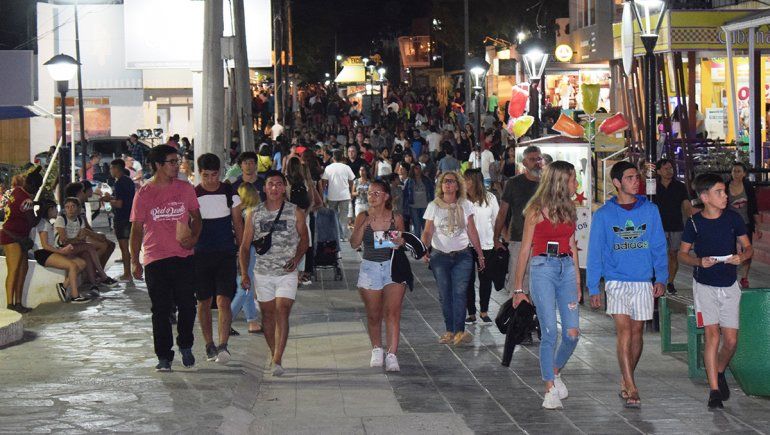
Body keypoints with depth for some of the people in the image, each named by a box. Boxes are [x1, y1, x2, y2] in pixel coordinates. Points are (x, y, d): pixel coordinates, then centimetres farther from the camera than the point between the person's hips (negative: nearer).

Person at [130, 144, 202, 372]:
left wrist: (193, 238, -6)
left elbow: (196, 217, 14)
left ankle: (185, 346, 25)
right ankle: (164, 357, 10)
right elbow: (136, 229, 5)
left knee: (187, 305, 2)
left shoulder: (185, 189, 6)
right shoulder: (143, 194, 1)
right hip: (155, 259, -1)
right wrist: (134, 261, 1)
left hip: (184, 257, 2)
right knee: (161, 310, 2)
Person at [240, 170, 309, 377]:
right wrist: (244, 273, -1)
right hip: (262, 272, 2)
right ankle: (274, 356, 21)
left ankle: (277, 361, -20)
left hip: (287, 272, -2)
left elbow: (304, 239, 12)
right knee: (267, 314, 7)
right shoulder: (254, 214, 4)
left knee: (282, 312, -14)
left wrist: (297, 257, -6)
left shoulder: (295, 213, 0)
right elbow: (245, 246, 8)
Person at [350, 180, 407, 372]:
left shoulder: (396, 218, 1)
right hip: (370, 268, 1)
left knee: (392, 312, -11)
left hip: (392, 266, -1)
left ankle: (391, 355, -12)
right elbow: (354, 244, -7)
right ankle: (377, 350, 28)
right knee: (373, 315, 9)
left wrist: (399, 242, -10)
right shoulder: (363, 217, 1)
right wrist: (364, 224, -17)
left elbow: (403, 245, 12)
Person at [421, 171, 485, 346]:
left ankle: (459, 331, -16)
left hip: (462, 255, -1)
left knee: (460, 292, -12)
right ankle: (450, 331, 9)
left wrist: (480, 254, 8)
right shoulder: (434, 206, 2)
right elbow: (428, 232, 1)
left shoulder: (465, 205, 4)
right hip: (440, 256, 1)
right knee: (445, 295, 3)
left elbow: (472, 231, 9)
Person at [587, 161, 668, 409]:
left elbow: (659, 247, 7)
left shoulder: (650, 210, 5)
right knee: (624, 331, -13)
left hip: (643, 282, 2)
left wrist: (661, 278, -3)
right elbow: (595, 253, 4)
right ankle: (631, 389, -15)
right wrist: (593, 289, 1)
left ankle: (626, 381, 25)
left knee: (637, 332, 9)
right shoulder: (603, 215, 1)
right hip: (616, 281, -2)